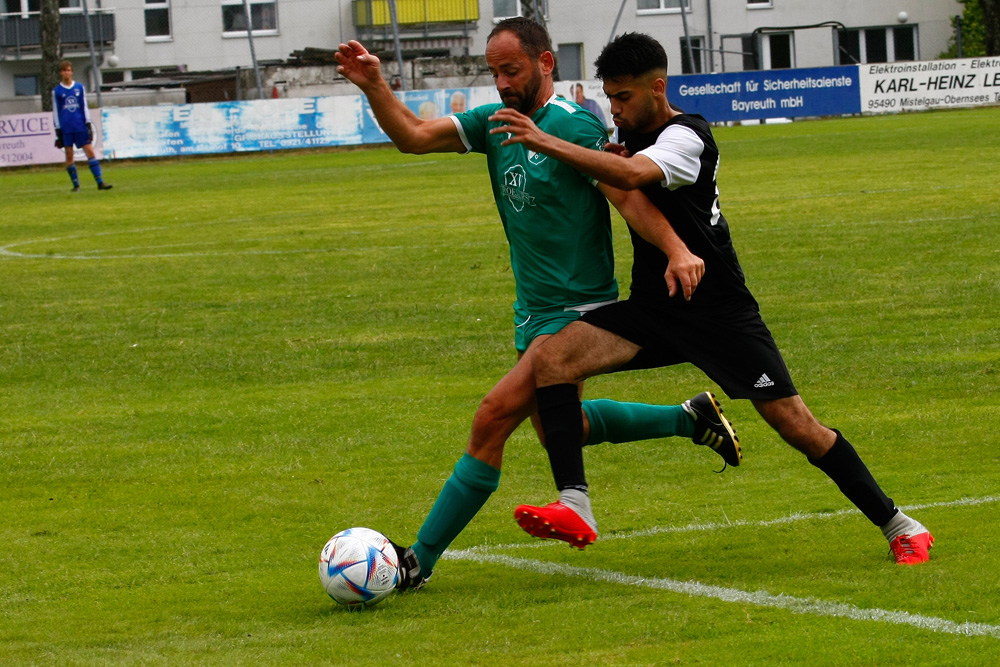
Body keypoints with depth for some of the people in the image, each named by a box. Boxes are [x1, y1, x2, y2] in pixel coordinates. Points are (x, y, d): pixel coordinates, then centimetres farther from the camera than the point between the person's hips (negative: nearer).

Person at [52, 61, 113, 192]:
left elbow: (84, 106, 11)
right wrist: (58, 130, 0)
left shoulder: (79, 87, 9)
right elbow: (55, 111, 6)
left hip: (81, 127, 1)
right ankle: (76, 185, 7)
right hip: (66, 129, -1)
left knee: (90, 152, -5)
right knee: (69, 156, 0)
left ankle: (100, 182, -6)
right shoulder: (57, 91, 5)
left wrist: (88, 124, 3)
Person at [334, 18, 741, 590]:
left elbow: (628, 195, -22)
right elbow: (413, 136, 4)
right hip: (533, 310, 10)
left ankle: (420, 561, -14)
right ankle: (692, 419, 38)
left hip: (577, 310, -10)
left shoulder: (575, 127, -16)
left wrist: (677, 251, -37)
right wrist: (375, 87, -13)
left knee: (494, 419, -17)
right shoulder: (494, 123, 7)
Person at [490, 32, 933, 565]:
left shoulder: (685, 137, -19)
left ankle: (896, 525, 13)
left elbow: (633, 175, -39)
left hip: (720, 313, -7)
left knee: (796, 426, -5)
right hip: (651, 307, 7)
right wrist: (603, 164, -1)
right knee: (551, 358, -17)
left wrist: (545, 142, -41)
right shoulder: (628, 133, 5)